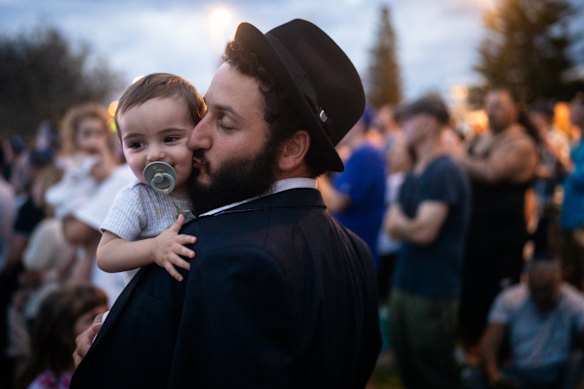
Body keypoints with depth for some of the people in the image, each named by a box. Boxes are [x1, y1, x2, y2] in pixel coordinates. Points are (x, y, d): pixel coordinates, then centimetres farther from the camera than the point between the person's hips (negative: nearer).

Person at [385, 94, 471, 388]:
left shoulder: (445, 172, -15)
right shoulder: (413, 175, 13)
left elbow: (424, 231, -22)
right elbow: (393, 227, 14)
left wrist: (399, 221, -2)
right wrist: (401, 224, -8)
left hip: (433, 292, -9)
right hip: (404, 285, 9)